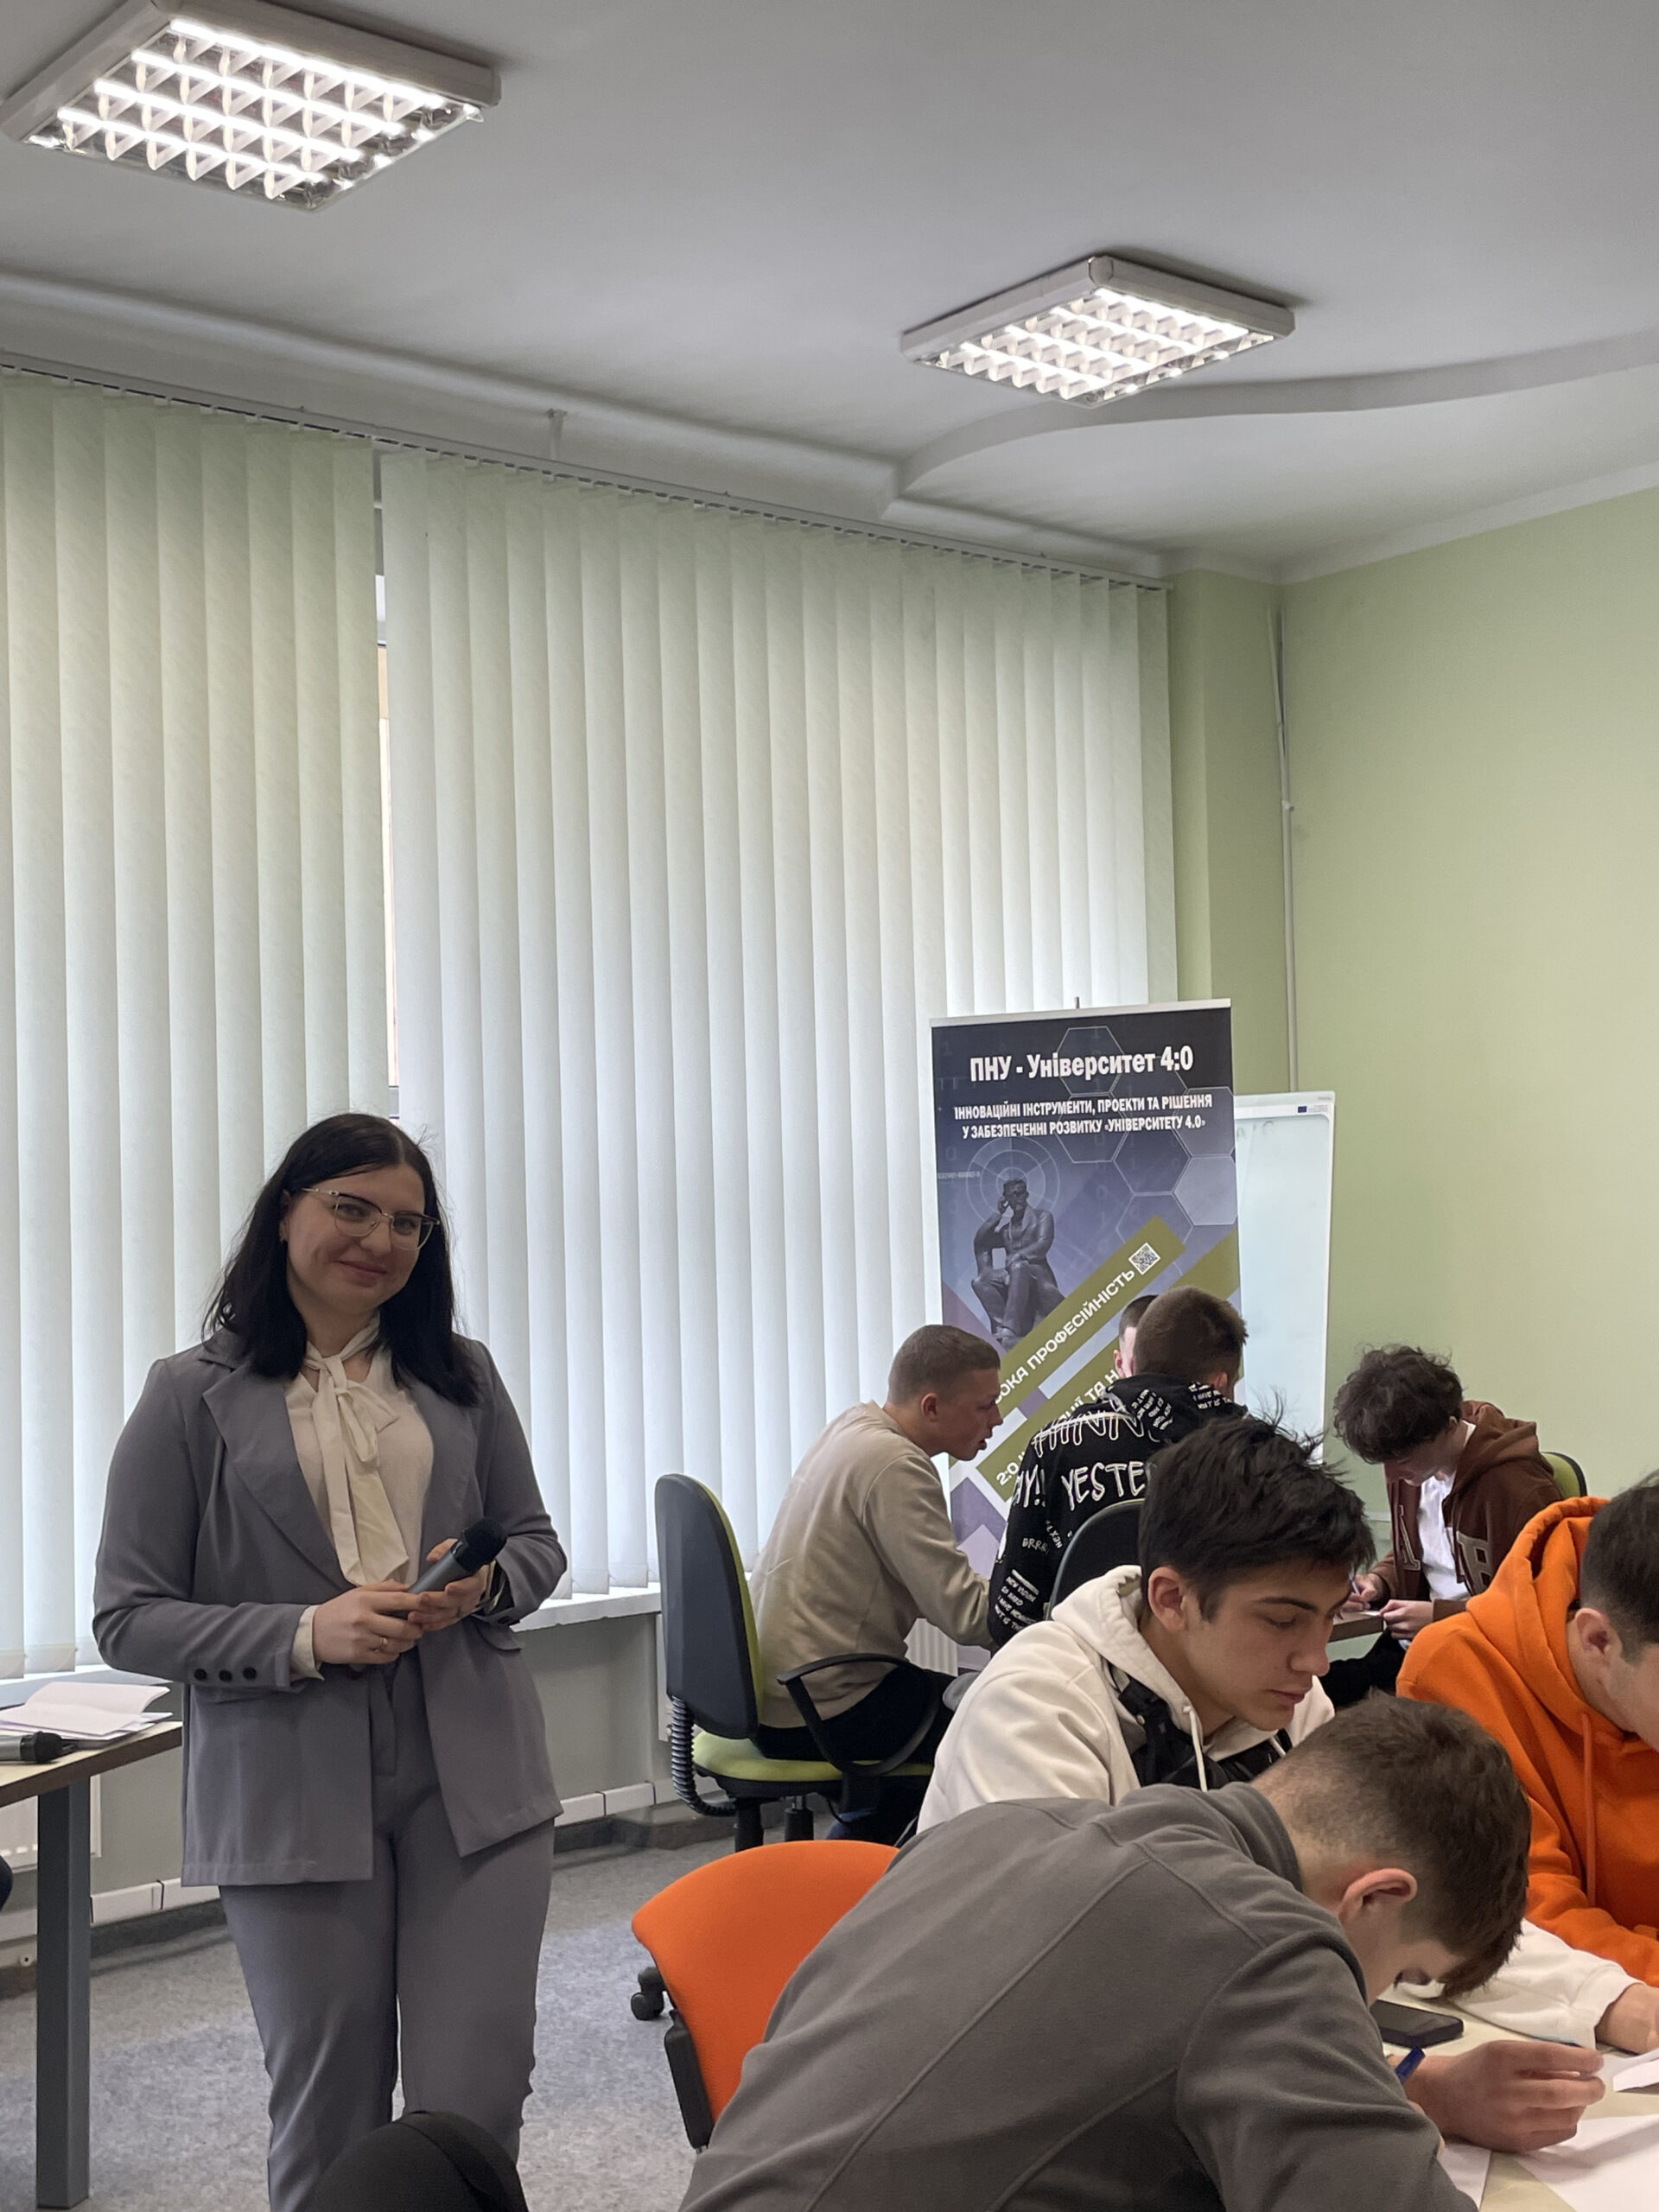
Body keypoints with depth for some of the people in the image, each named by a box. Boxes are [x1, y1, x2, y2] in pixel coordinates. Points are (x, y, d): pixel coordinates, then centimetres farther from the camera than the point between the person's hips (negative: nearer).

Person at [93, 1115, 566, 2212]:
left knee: (475, 2107, 0)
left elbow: (537, 1541, 16)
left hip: (474, 1774, 2)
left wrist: (487, 1585, -8)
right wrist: (305, 1637, -17)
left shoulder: (462, 1376, 9)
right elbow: (129, 1618, -3)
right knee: (329, 2122, 10)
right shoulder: (195, 1396, 0)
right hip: (297, 1790, -2)